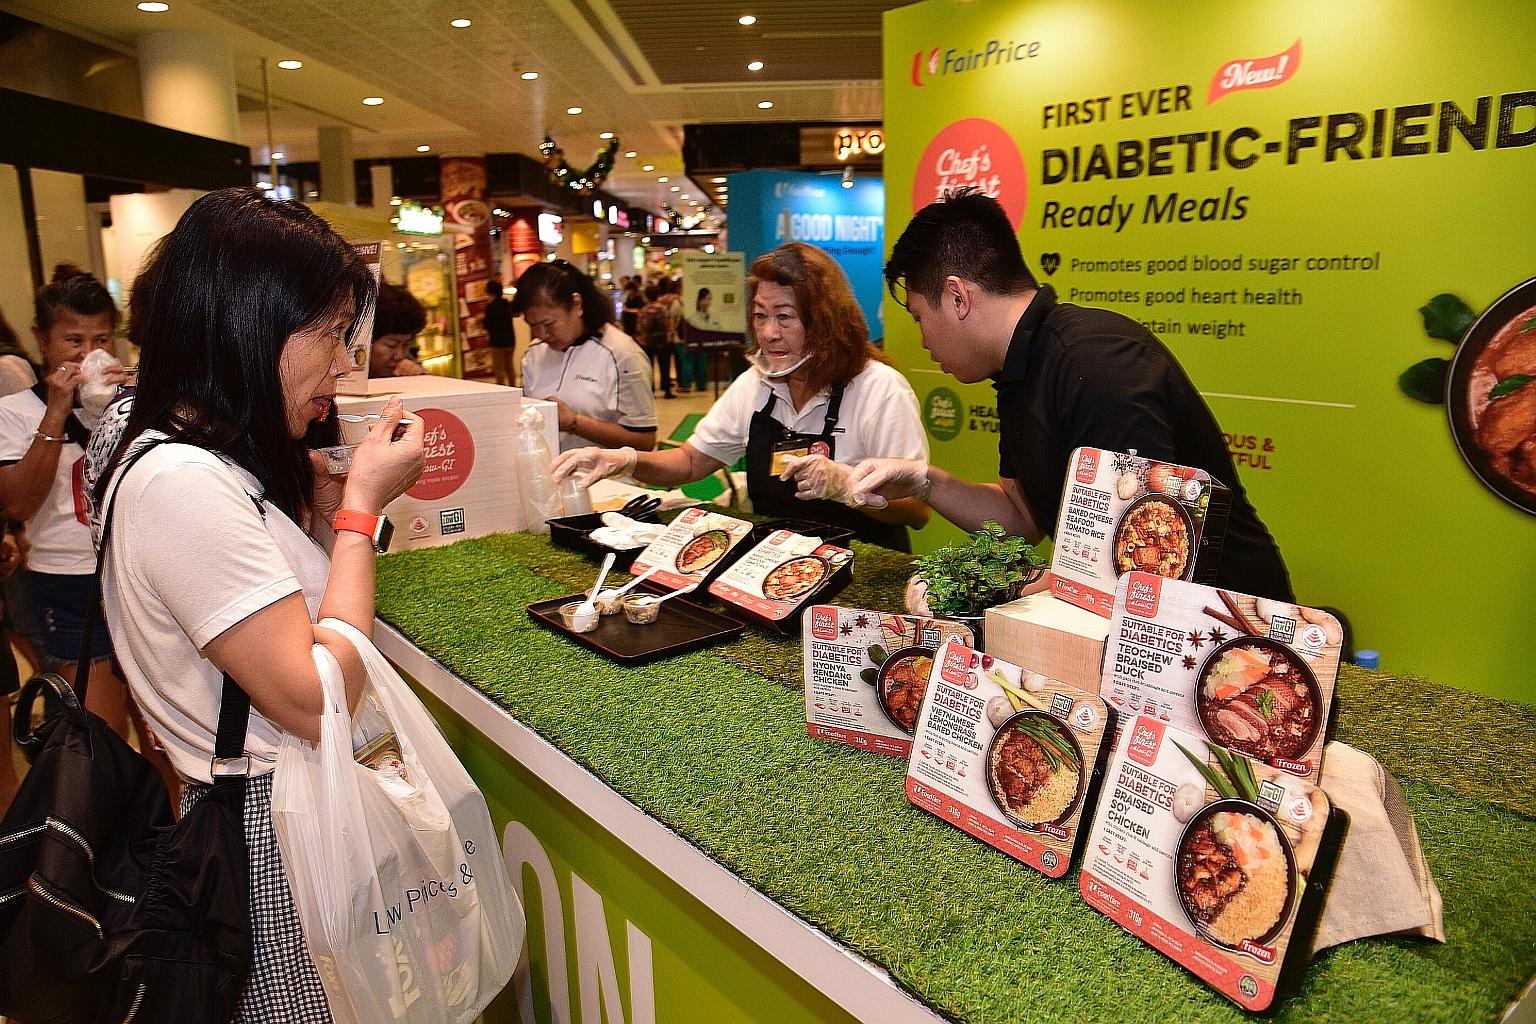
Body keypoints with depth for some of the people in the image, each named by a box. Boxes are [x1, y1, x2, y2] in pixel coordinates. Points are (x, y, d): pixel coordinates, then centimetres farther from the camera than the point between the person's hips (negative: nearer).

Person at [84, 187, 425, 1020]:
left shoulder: (209, 459, 5)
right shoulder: (182, 483, -26)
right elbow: (316, 701, -28)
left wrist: (332, 501, -3)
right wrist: (360, 506, -21)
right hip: (276, 824, -9)